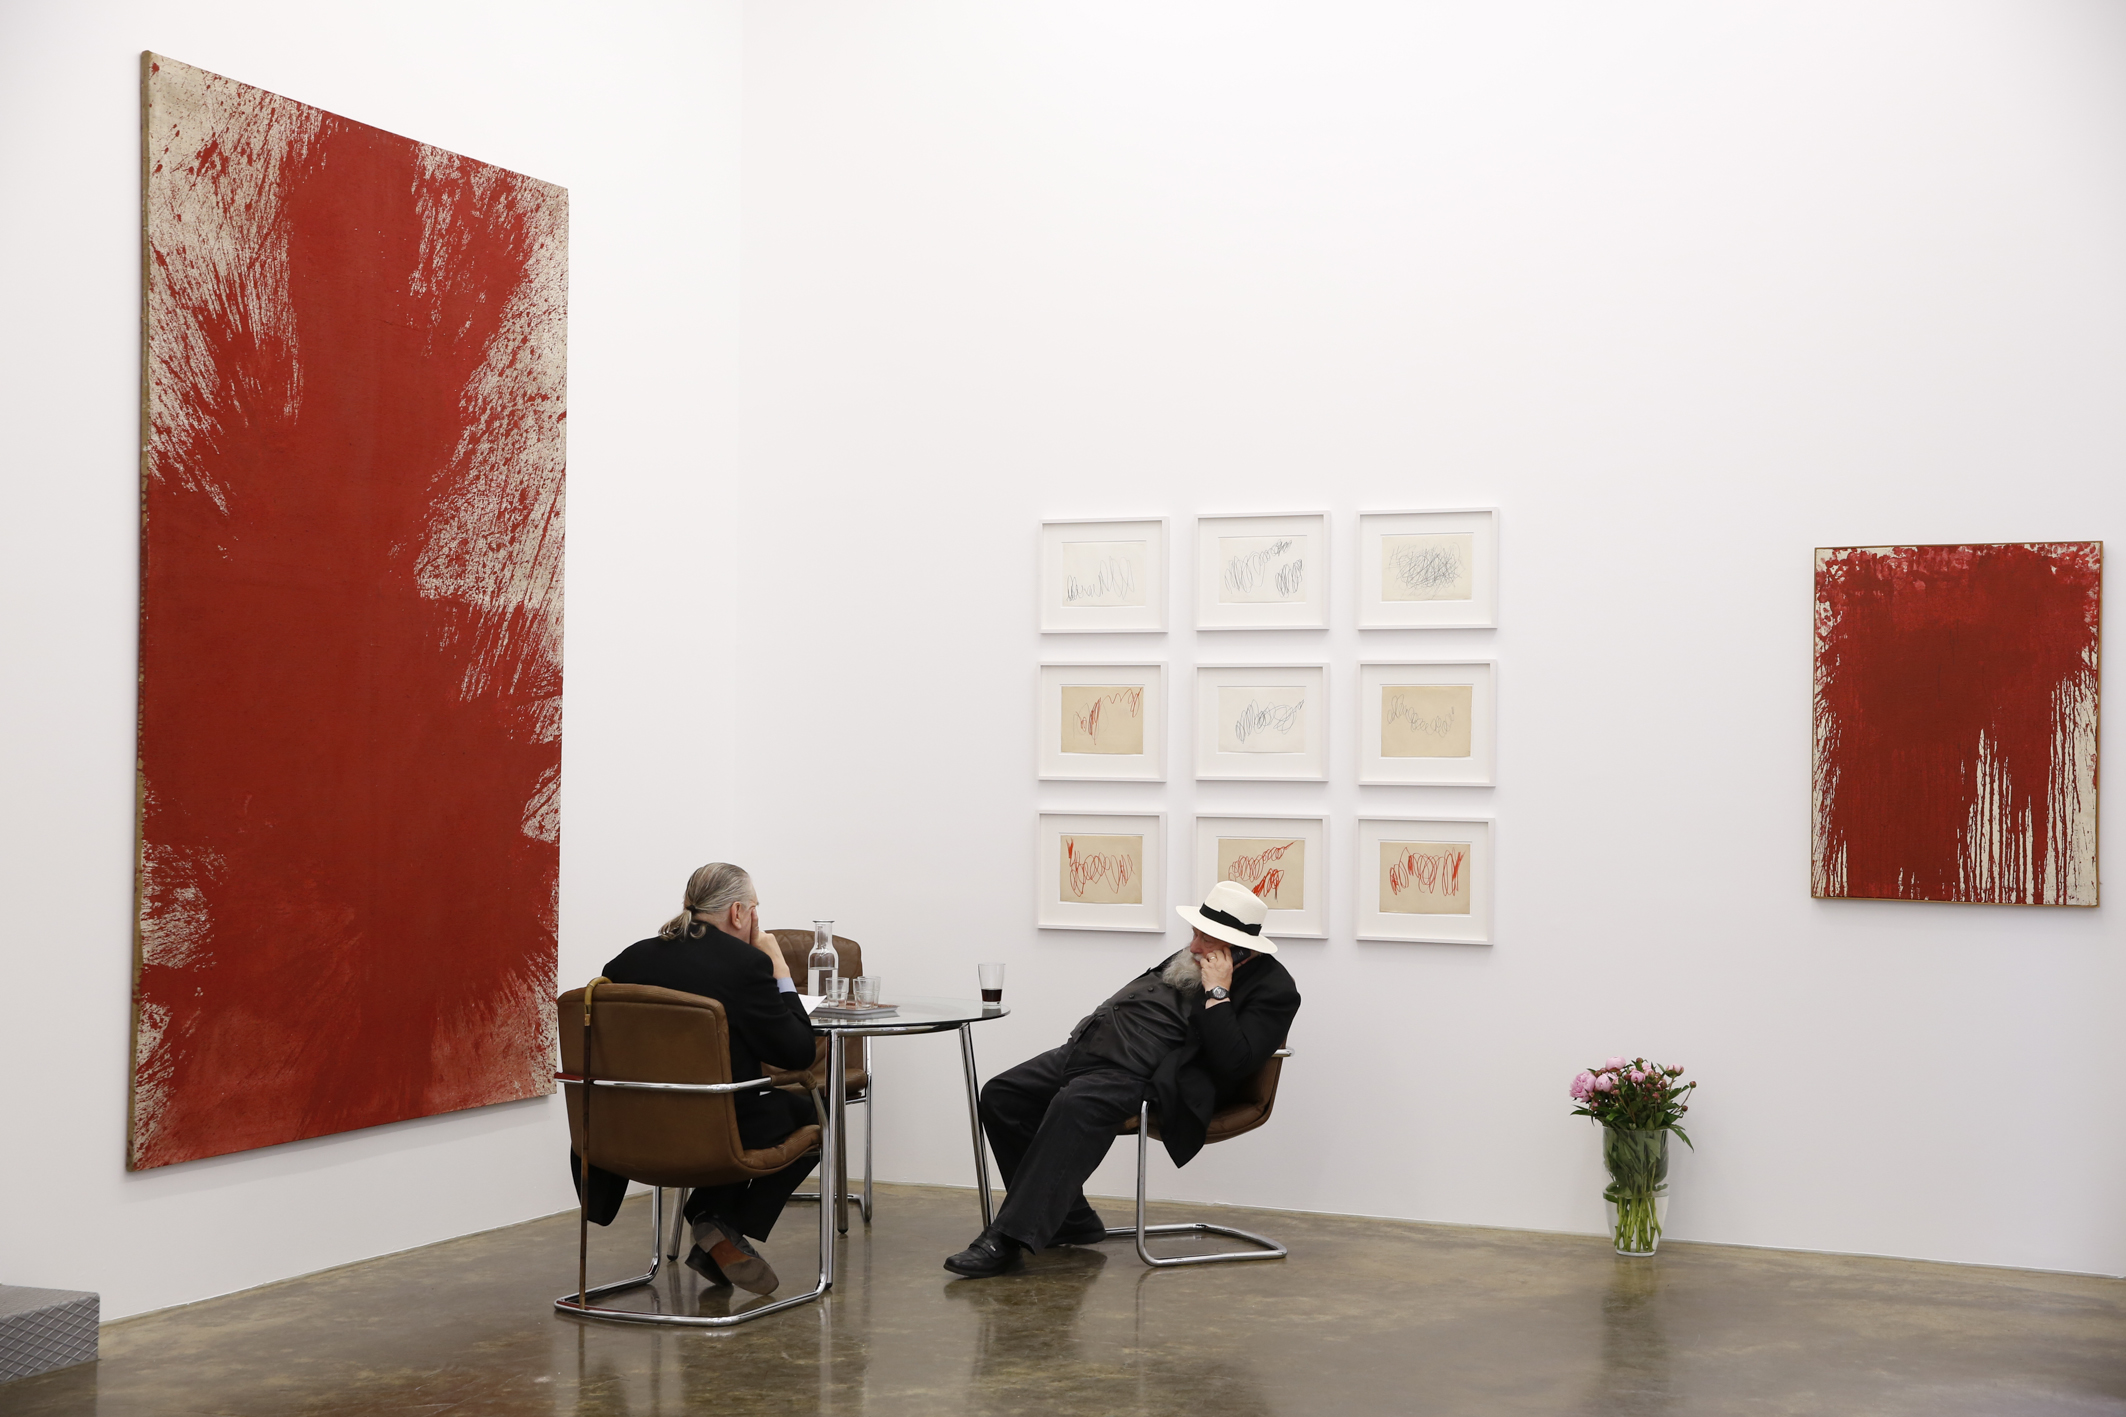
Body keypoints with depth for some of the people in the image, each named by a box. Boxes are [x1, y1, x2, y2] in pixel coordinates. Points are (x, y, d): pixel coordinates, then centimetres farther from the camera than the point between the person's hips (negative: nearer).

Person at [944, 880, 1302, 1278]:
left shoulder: (1272, 989, -5)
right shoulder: (1194, 959, 19)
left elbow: (1233, 1063, -19)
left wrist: (1216, 991, -17)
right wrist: (1091, 1035, 13)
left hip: (1151, 1079, -10)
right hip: (1092, 1049, 10)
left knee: (1076, 1106, -36)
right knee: (1001, 1095, -2)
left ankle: (1008, 1240, -34)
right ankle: (1070, 1219, 7)